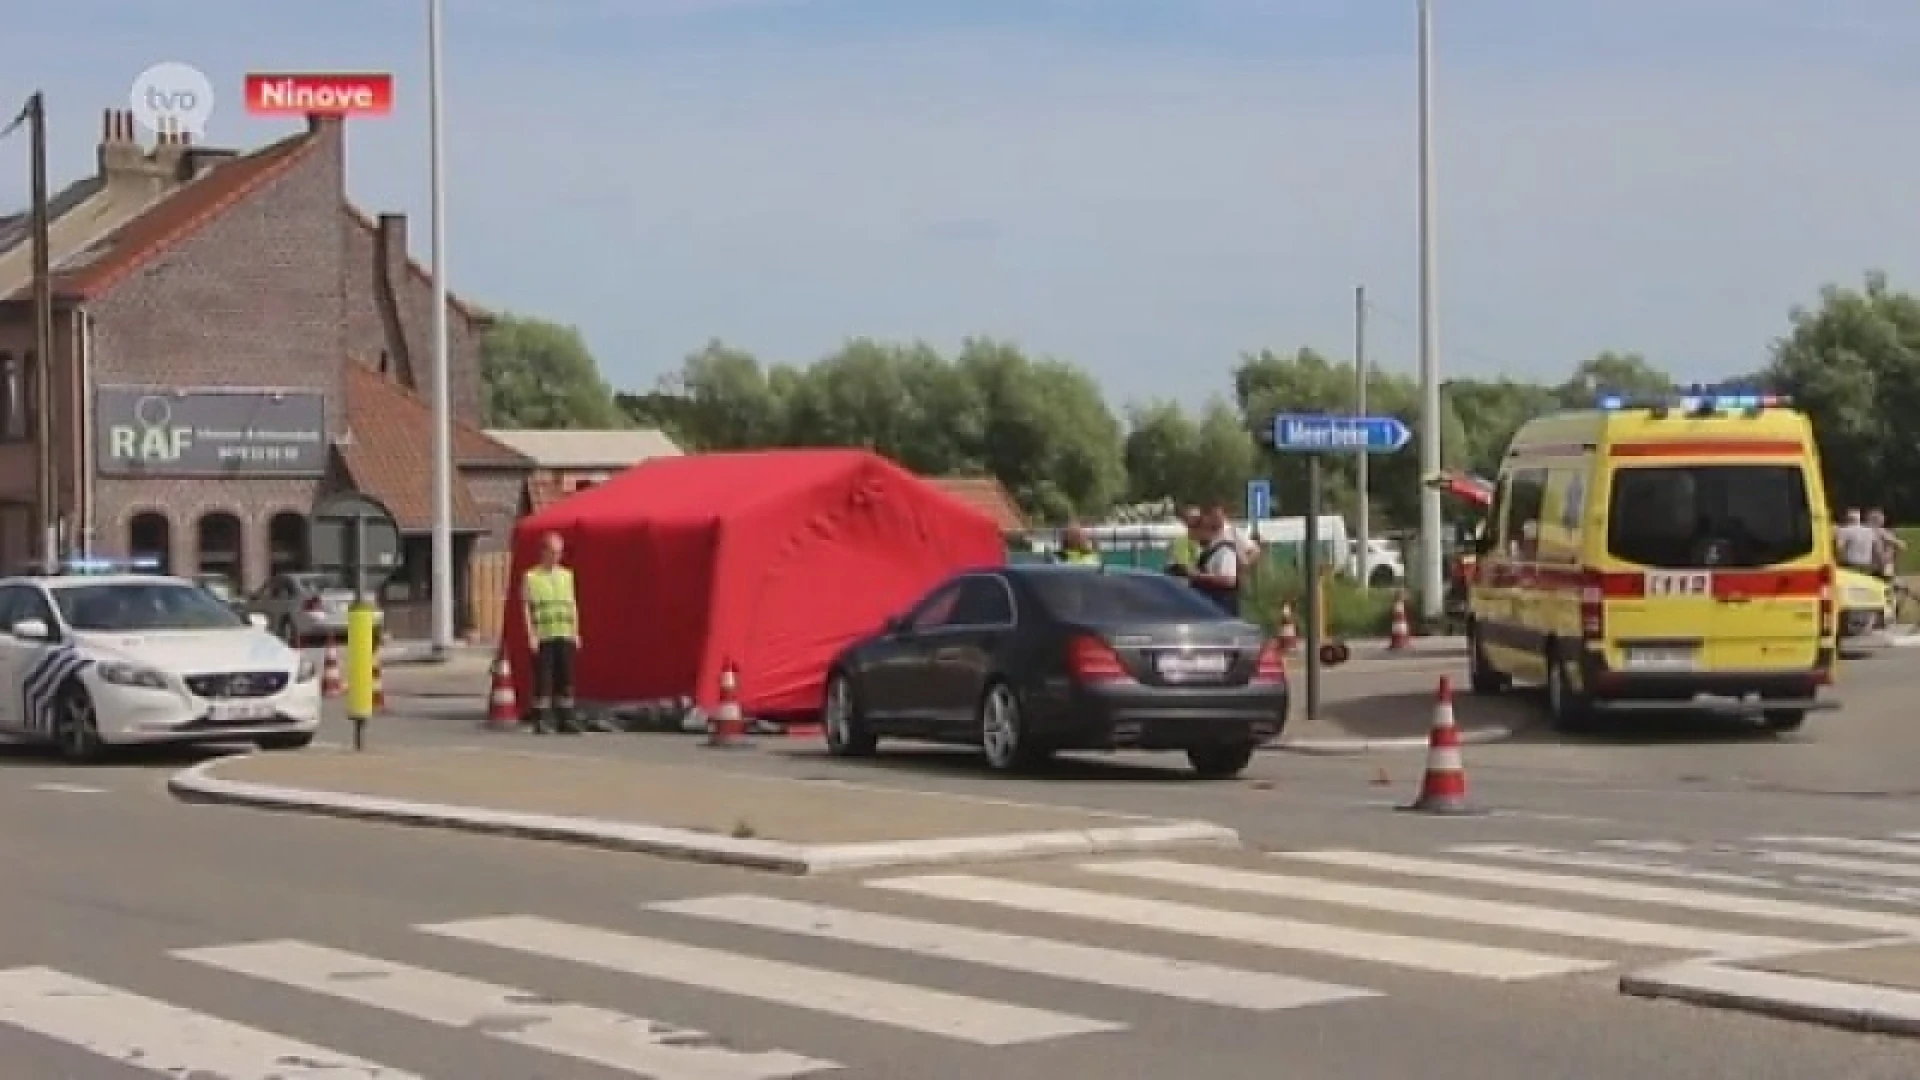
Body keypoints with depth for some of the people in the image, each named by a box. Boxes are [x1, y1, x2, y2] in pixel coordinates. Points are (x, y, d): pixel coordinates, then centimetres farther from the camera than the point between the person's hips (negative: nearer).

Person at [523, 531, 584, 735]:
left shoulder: (567, 575, 16)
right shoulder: (531, 577, 2)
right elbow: (526, 608, -1)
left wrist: (576, 633, 11)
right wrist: (531, 635, -9)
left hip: (565, 636, 4)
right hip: (542, 637, -4)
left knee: (565, 679, 3)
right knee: (543, 679, -5)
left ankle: (565, 720, 9)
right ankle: (540, 721, 0)